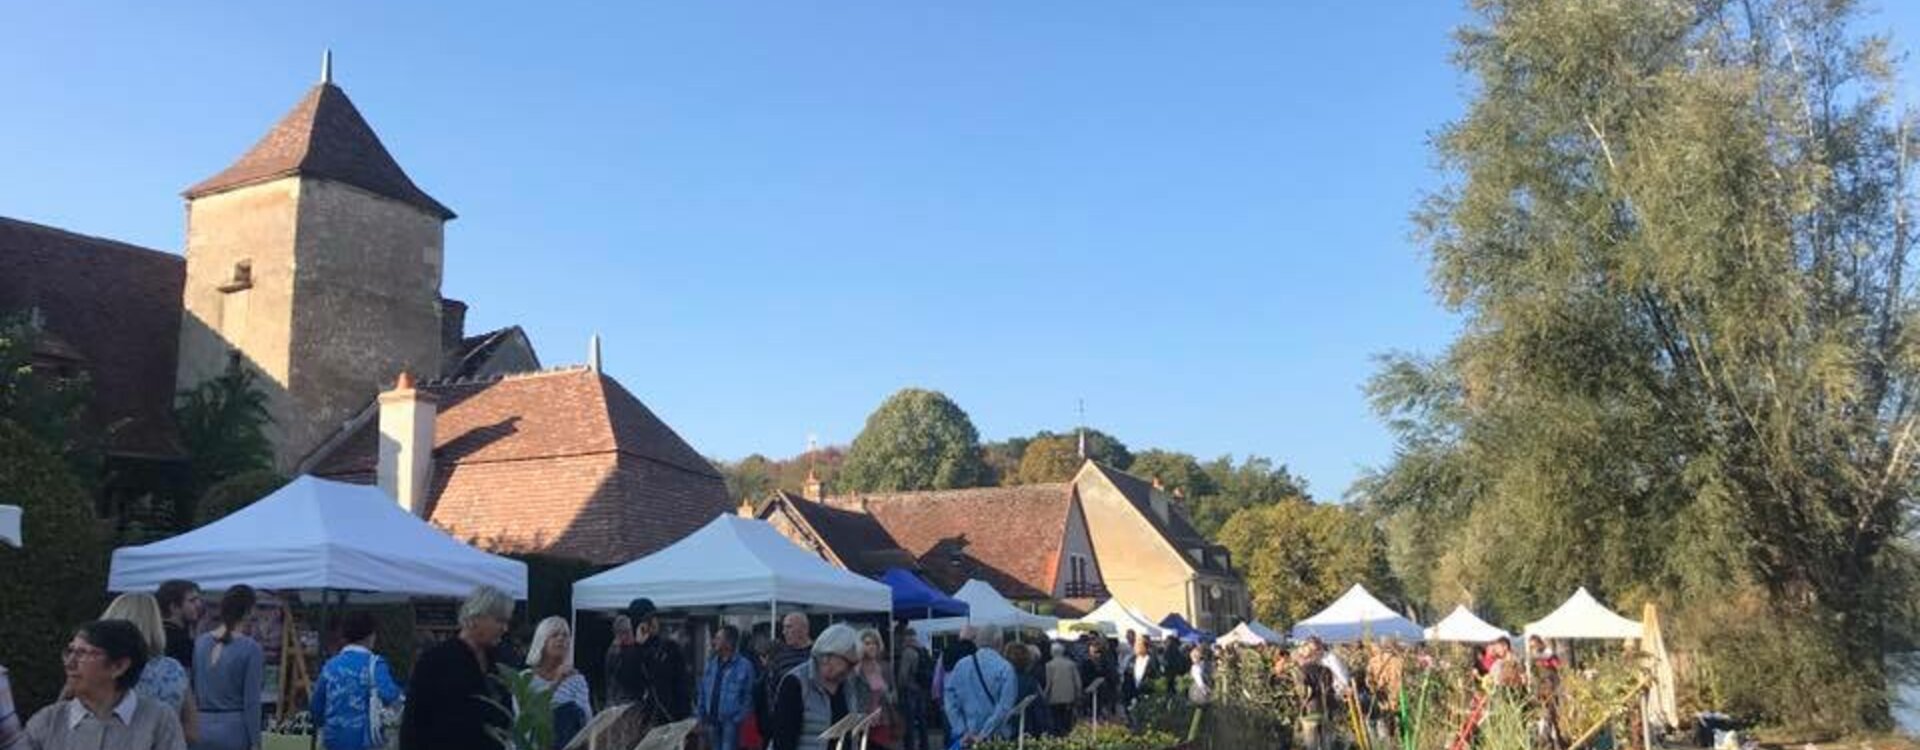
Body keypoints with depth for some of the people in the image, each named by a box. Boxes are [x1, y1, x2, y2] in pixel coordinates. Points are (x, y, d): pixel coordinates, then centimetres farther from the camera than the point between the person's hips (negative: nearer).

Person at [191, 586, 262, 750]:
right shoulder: (250, 648, -11)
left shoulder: (200, 642, 4)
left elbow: (193, 691, 9)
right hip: (234, 729, -5)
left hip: (201, 729, 5)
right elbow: (251, 701, -11)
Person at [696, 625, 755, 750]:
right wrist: (701, 717, 8)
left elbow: (748, 697, -8)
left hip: (731, 721, -6)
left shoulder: (744, 665, -11)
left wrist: (738, 720, -12)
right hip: (712, 720, 6)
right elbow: (703, 691, 11)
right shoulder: (711, 663, 6)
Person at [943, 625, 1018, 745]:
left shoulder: (960, 666, 2)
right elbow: (1004, 707, -14)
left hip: (967, 739, 3)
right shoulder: (1005, 668, -8)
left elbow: (951, 703, 0)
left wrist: (963, 732, -1)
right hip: (996, 739, -3)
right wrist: (984, 735, -11)